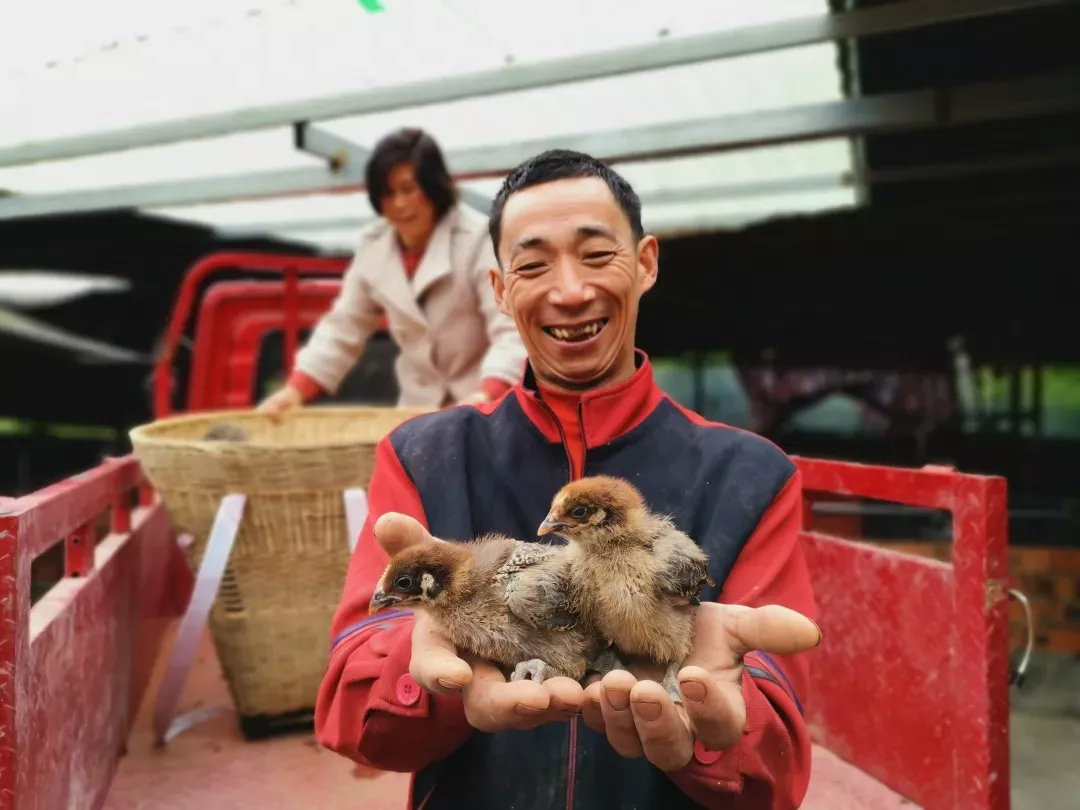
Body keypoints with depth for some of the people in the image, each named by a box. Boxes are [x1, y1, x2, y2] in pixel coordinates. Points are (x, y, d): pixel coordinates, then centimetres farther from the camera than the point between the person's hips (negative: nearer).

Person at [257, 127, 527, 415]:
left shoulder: (479, 238, -16)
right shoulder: (373, 247, 1)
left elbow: (511, 329, -25)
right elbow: (344, 328, 4)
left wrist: (489, 396, -43)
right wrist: (296, 389, -10)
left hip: (484, 408, -5)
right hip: (420, 407, 5)